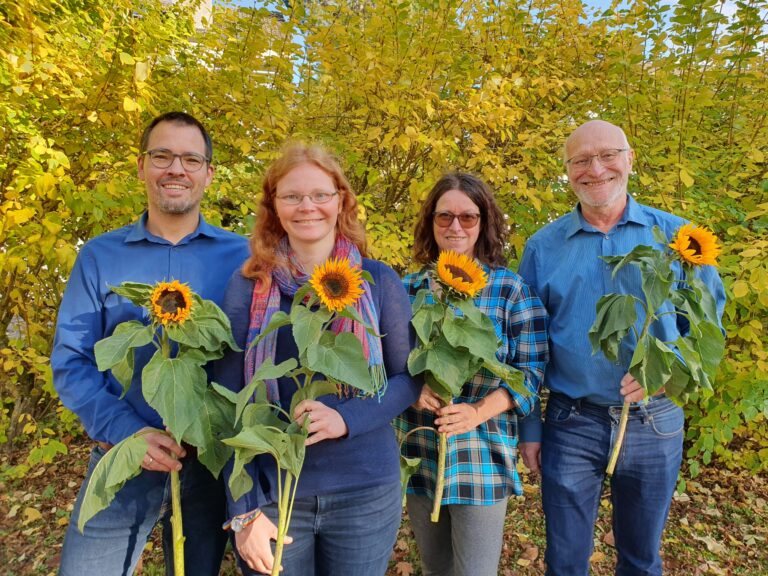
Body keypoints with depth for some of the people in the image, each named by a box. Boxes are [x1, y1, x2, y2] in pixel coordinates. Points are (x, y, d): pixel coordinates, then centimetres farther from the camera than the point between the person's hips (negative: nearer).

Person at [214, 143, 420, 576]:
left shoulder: (379, 281, -3)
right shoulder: (248, 285, -3)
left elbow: (410, 377, 0)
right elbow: (230, 401, -3)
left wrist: (347, 418, -17)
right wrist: (244, 508, -6)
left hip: (365, 492, 1)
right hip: (273, 493, 0)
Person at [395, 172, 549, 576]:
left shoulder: (510, 288, -5)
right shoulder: (409, 288, 3)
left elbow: (531, 369, -6)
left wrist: (477, 413, -20)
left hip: (483, 453, -3)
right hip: (418, 450, 3)